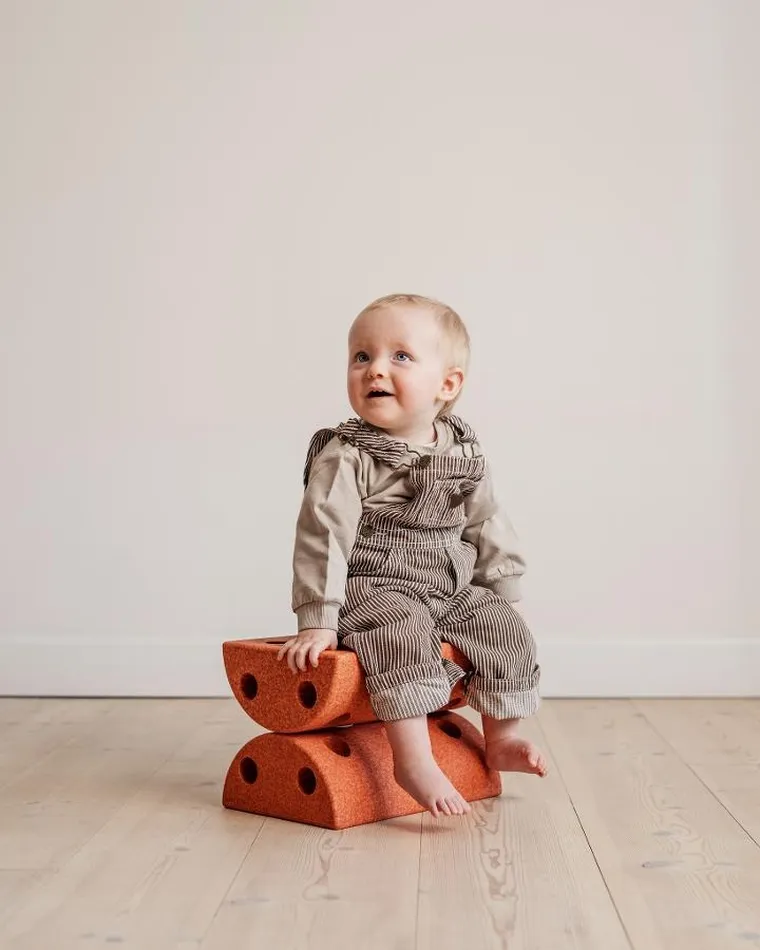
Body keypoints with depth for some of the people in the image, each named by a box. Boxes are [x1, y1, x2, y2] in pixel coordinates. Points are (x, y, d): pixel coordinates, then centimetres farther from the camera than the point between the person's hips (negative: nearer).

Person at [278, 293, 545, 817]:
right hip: (372, 591, -6)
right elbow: (323, 537, -18)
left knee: (506, 629, -2)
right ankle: (414, 760, -30)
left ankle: (502, 738, 17)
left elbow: (487, 527, 14)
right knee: (405, 635, -32)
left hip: (453, 590, 6)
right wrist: (317, 622, -22)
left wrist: (502, 593, 15)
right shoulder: (345, 457, -15)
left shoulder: (466, 452, 3)